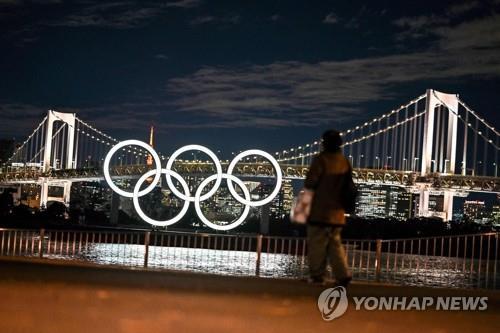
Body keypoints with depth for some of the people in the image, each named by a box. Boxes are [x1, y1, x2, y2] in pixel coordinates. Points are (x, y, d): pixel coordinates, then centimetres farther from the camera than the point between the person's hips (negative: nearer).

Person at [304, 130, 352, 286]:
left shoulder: (321, 159, -12)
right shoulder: (345, 162, 7)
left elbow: (310, 183, -12)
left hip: (320, 210, -6)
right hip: (337, 212, 6)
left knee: (317, 245, 2)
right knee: (335, 244, 13)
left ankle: (317, 276, 3)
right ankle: (342, 275, 1)